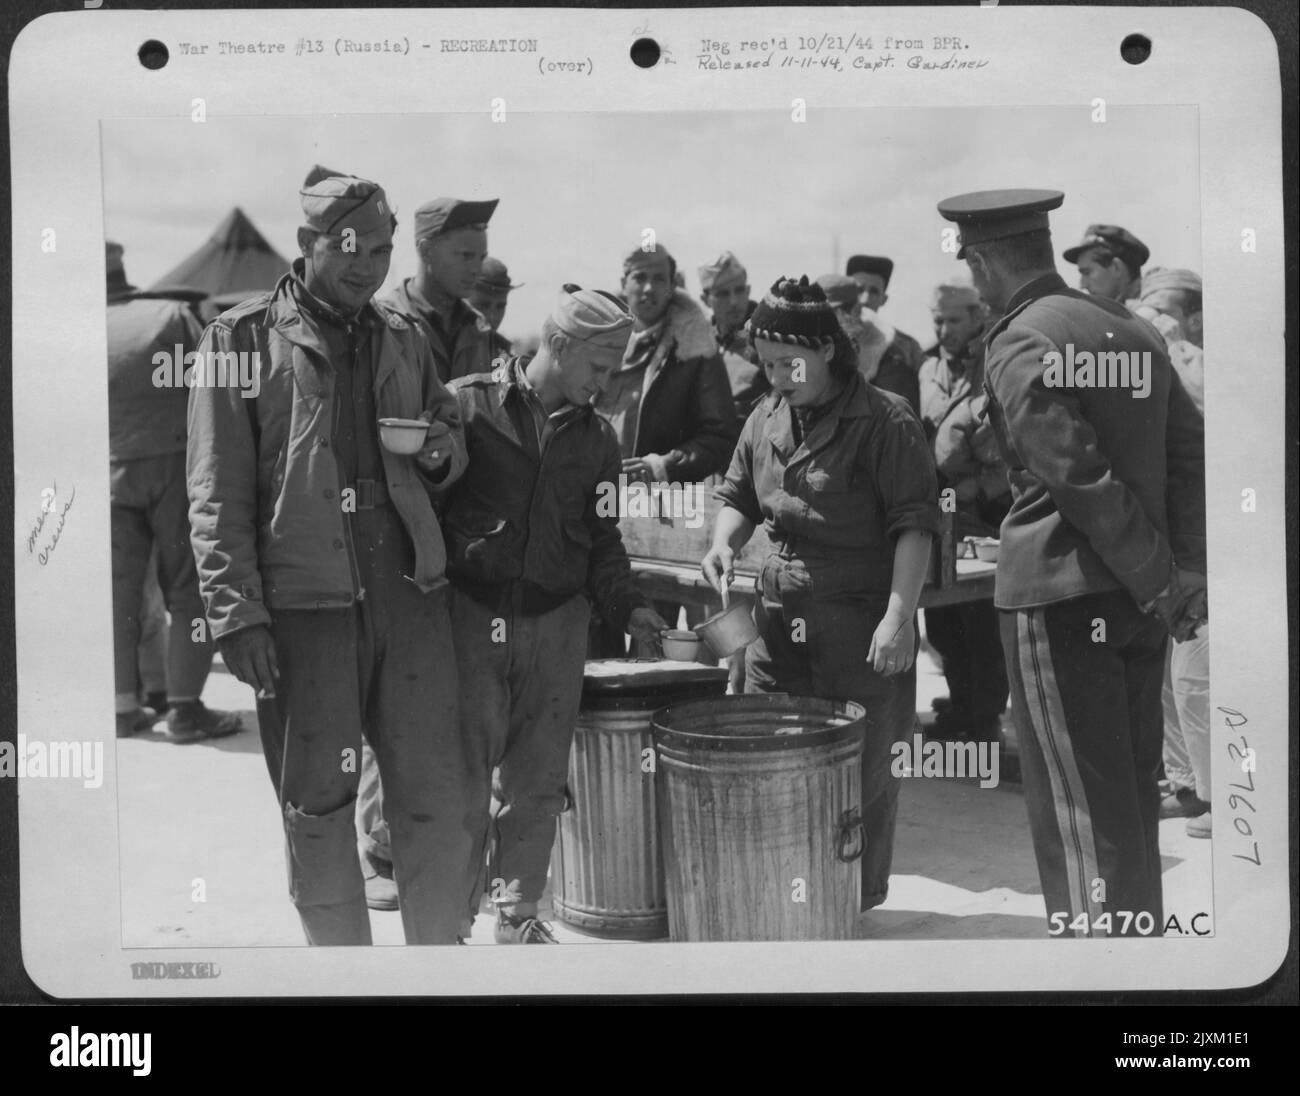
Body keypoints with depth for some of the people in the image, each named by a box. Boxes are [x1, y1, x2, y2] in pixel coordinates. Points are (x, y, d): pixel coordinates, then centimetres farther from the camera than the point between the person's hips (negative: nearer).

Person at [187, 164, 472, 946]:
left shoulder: (404, 340, 14)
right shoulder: (242, 338, 2)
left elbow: (456, 455, 24)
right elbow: (218, 494, -2)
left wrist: (442, 452, 0)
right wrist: (237, 612, -10)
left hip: (411, 594, 4)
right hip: (302, 607, -3)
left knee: (438, 800, 4)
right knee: (317, 809, 6)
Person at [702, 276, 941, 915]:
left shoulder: (885, 423, -9)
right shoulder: (766, 419, 11)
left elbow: (914, 525, -12)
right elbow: (737, 496, 22)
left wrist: (899, 617, -19)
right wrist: (724, 544, 1)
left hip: (861, 624, -6)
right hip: (778, 618, 6)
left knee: (862, 776, 2)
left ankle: (857, 909, 16)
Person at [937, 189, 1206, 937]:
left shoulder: (1020, 343, -12)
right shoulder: (1132, 329, 10)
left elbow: (1079, 475, -20)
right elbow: (1192, 452, 7)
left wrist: (1159, 580, -13)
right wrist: (1189, 569, 4)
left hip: (1060, 596, -7)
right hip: (1137, 599, 8)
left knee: (1081, 812, 0)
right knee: (1133, 791, 19)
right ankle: (1140, 931, 32)